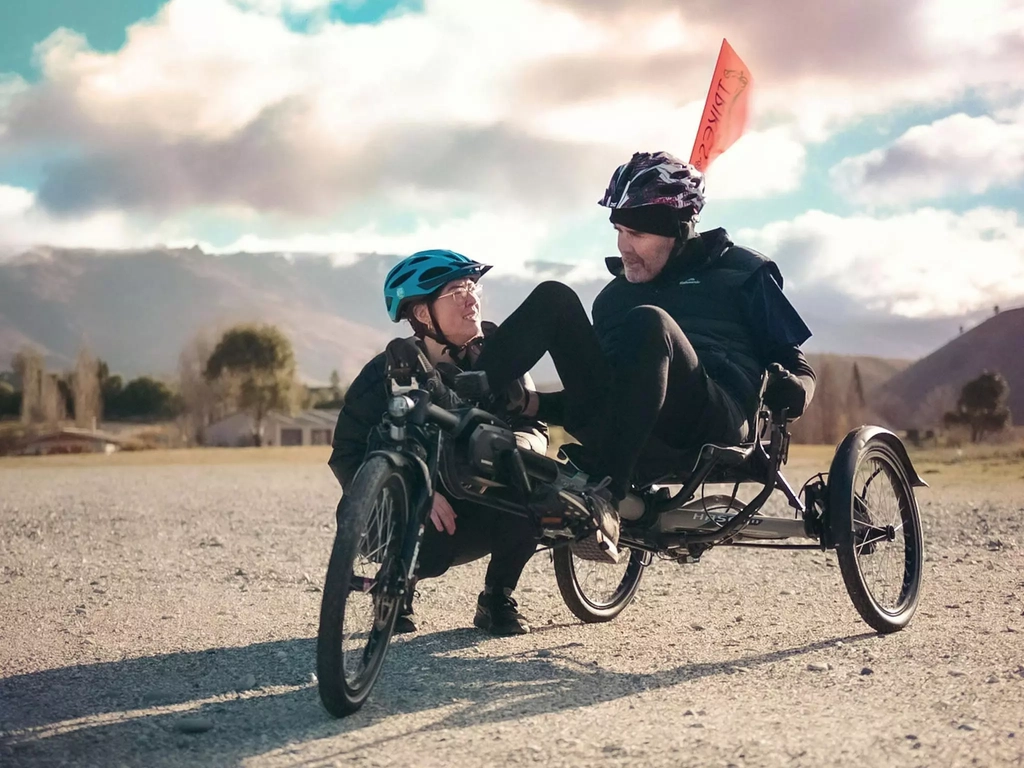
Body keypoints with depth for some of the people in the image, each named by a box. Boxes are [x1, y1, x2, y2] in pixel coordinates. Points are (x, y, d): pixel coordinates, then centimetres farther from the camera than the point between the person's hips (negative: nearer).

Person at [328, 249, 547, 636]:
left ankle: (497, 597, -3)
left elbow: (534, 426, -6)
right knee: (427, 543, -35)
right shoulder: (384, 376, -11)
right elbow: (348, 457, -14)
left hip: (484, 508, 2)